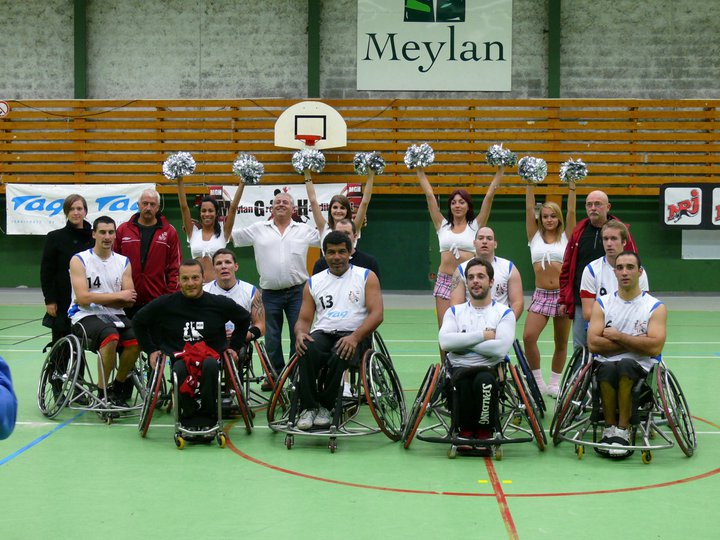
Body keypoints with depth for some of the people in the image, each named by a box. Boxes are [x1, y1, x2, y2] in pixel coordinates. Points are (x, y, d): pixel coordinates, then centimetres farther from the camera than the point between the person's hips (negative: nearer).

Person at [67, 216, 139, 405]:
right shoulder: (79, 260, 0)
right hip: (86, 315, -4)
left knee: (135, 340, -27)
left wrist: (98, 299, -10)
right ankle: (102, 393, -19)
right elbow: (83, 298, -12)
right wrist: (118, 296, -11)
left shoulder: (123, 262, 12)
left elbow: (129, 301, 3)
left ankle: (118, 388, -1)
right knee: (110, 336, -35)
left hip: (114, 315, 4)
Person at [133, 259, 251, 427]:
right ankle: (189, 417, -15)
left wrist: (234, 347, 15)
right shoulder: (165, 304, 3)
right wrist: (151, 350, 12)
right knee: (179, 369, -37)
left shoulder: (219, 304, 3)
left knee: (210, 365, -37)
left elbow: (244, 319, 21)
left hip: (211, 356, 0)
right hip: (179, 358, 0)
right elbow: (139, 321, 18)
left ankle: (207, 415, -17)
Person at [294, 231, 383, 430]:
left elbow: (376, 314, -2)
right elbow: (304, 319, 16)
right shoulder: (314, 283, 18)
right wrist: (300, 333, -10)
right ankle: (308, 407, -25)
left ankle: (326, 406, -18)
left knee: (340, 355, -38)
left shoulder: (366, 277, 9)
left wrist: (355, 337, -20)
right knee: (307, 350, -34)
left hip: (354, 335, -2)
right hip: (322, 333, 2)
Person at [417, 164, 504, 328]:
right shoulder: (442, 226, 12)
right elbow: (429, 195, 11)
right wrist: (420, 171, 10)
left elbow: (489, 196, 3)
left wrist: (500, 170, 0)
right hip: (444, 282, 2)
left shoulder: (475, 226, 7)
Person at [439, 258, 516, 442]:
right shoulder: (455, 311, 16)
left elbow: (501, 348, -12)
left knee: (484, 380, -37)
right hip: (459, 368, 1)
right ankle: (465, 432, -13)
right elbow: (445, 342, -6)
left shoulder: (504, 313, 8)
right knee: (464, 382, -36)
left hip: (490, 368, -1)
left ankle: (485, 433, -14)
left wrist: (463, 342, -6)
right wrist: (482, 335, -8)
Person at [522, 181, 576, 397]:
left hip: (563, 294, 0)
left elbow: (571, 212, -1)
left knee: (561, 344, 6)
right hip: (541, 295, 0)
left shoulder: (565, 237, 8)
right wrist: (530, 185, -2)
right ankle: (538, 382, -3)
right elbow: (529, 210, 4)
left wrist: (571, 186, -5)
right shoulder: (535, 236, 10)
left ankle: (554, 384, 19)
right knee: (528, 337, -17)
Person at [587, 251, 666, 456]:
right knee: (608, 368, -35)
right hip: (606, 366, 1)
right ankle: (610, 428, -21)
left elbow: (655, 347, -11)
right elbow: (593, 344, -3)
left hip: (639, 368, -1)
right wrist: (634, 342, -7)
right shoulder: (602, 303, 11)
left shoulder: (656, 307, 4)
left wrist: (618, 336, -7)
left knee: (625, 365, -36)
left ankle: (622, 430, -28)